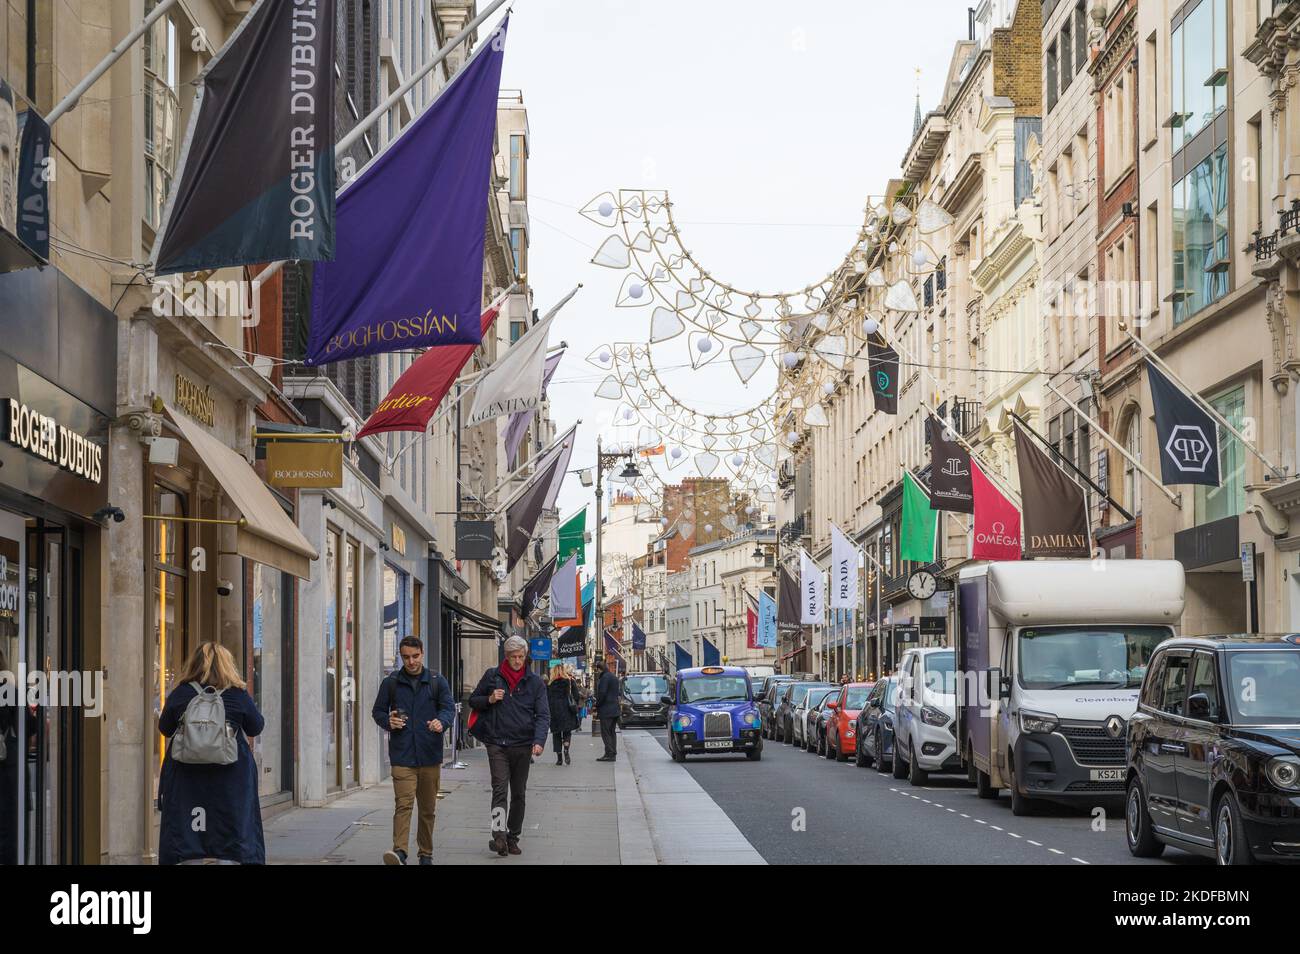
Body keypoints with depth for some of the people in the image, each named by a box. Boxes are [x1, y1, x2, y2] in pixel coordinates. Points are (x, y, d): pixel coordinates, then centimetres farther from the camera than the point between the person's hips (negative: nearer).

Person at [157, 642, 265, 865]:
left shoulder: (180, 694, -3)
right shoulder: (239, 695, -5)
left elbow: (165, 729, 9)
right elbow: (256, 728, 7)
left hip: (186, 774, 1)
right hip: (231, 776, -1)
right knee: (232, 828, 6)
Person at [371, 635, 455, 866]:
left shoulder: (437, 682, 8)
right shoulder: (390, 683, 7)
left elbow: (449, 708, -1)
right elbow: (377, 711, 13)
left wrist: (441, 721, -24)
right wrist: (388, 721, -10)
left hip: (430, 755, 2)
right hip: (402, 756, -2)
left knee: (428, 808, 11)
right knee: (403, 803, -17)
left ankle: (426, 853, 23)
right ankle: (400, 851, -26)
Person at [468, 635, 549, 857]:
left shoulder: (535, 682, 5)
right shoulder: (492, 676, 6)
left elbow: (543, 714, 0)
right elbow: (473, 701, 15)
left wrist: (539, 741, -16)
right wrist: (489, 699, -7)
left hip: (522, 746, 2)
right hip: (497, 744, -1)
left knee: (518, 794, 8)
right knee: (499, 789, -14)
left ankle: (513, 837, 18)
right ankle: (499, 834, -24)